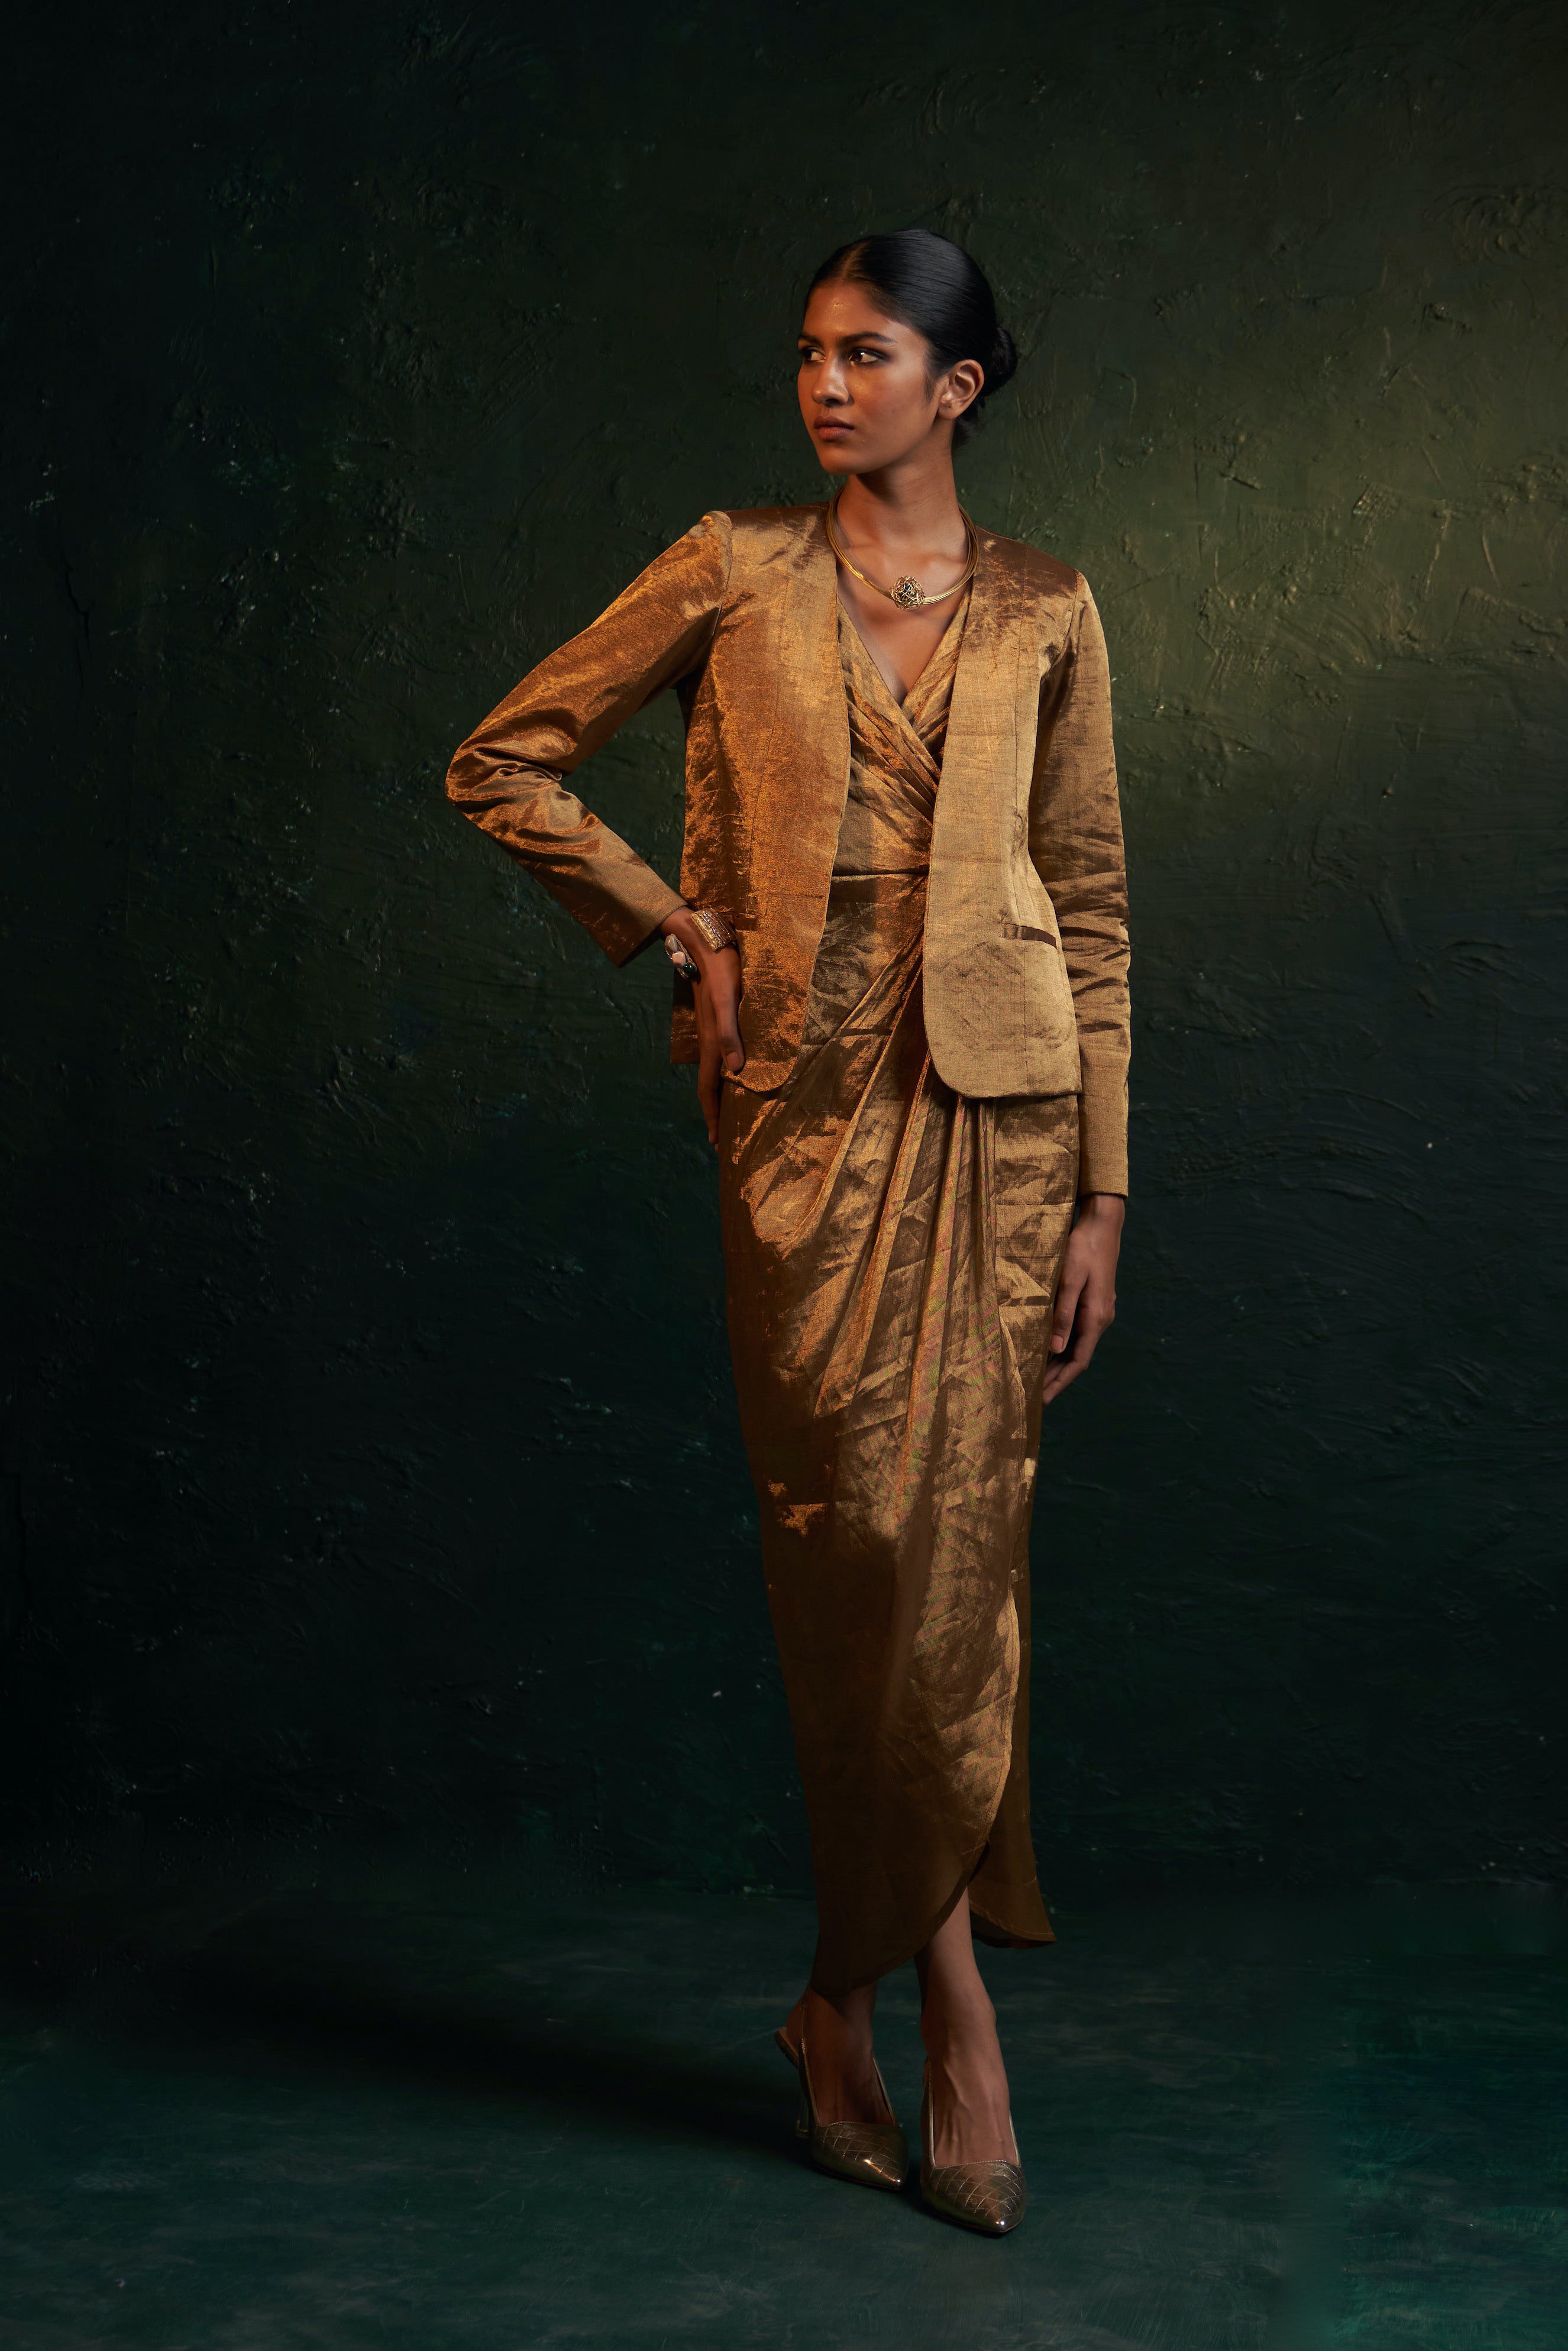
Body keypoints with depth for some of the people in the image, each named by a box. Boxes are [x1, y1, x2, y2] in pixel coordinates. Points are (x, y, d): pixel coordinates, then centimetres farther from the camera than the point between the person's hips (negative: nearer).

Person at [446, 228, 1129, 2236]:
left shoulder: (1042, 614, 7)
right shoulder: (736, 572, 4)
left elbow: (1091, 906, 7)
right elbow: (502, 764, 8)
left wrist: (1100, 1190, 2)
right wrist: (679, 932, 0)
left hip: (995, 1105, 1)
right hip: (808, 1108, -1)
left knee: (958, 1546, 2)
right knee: (867, 1539, -2)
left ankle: (853, 1999, 16)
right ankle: (950, 2011, 12)